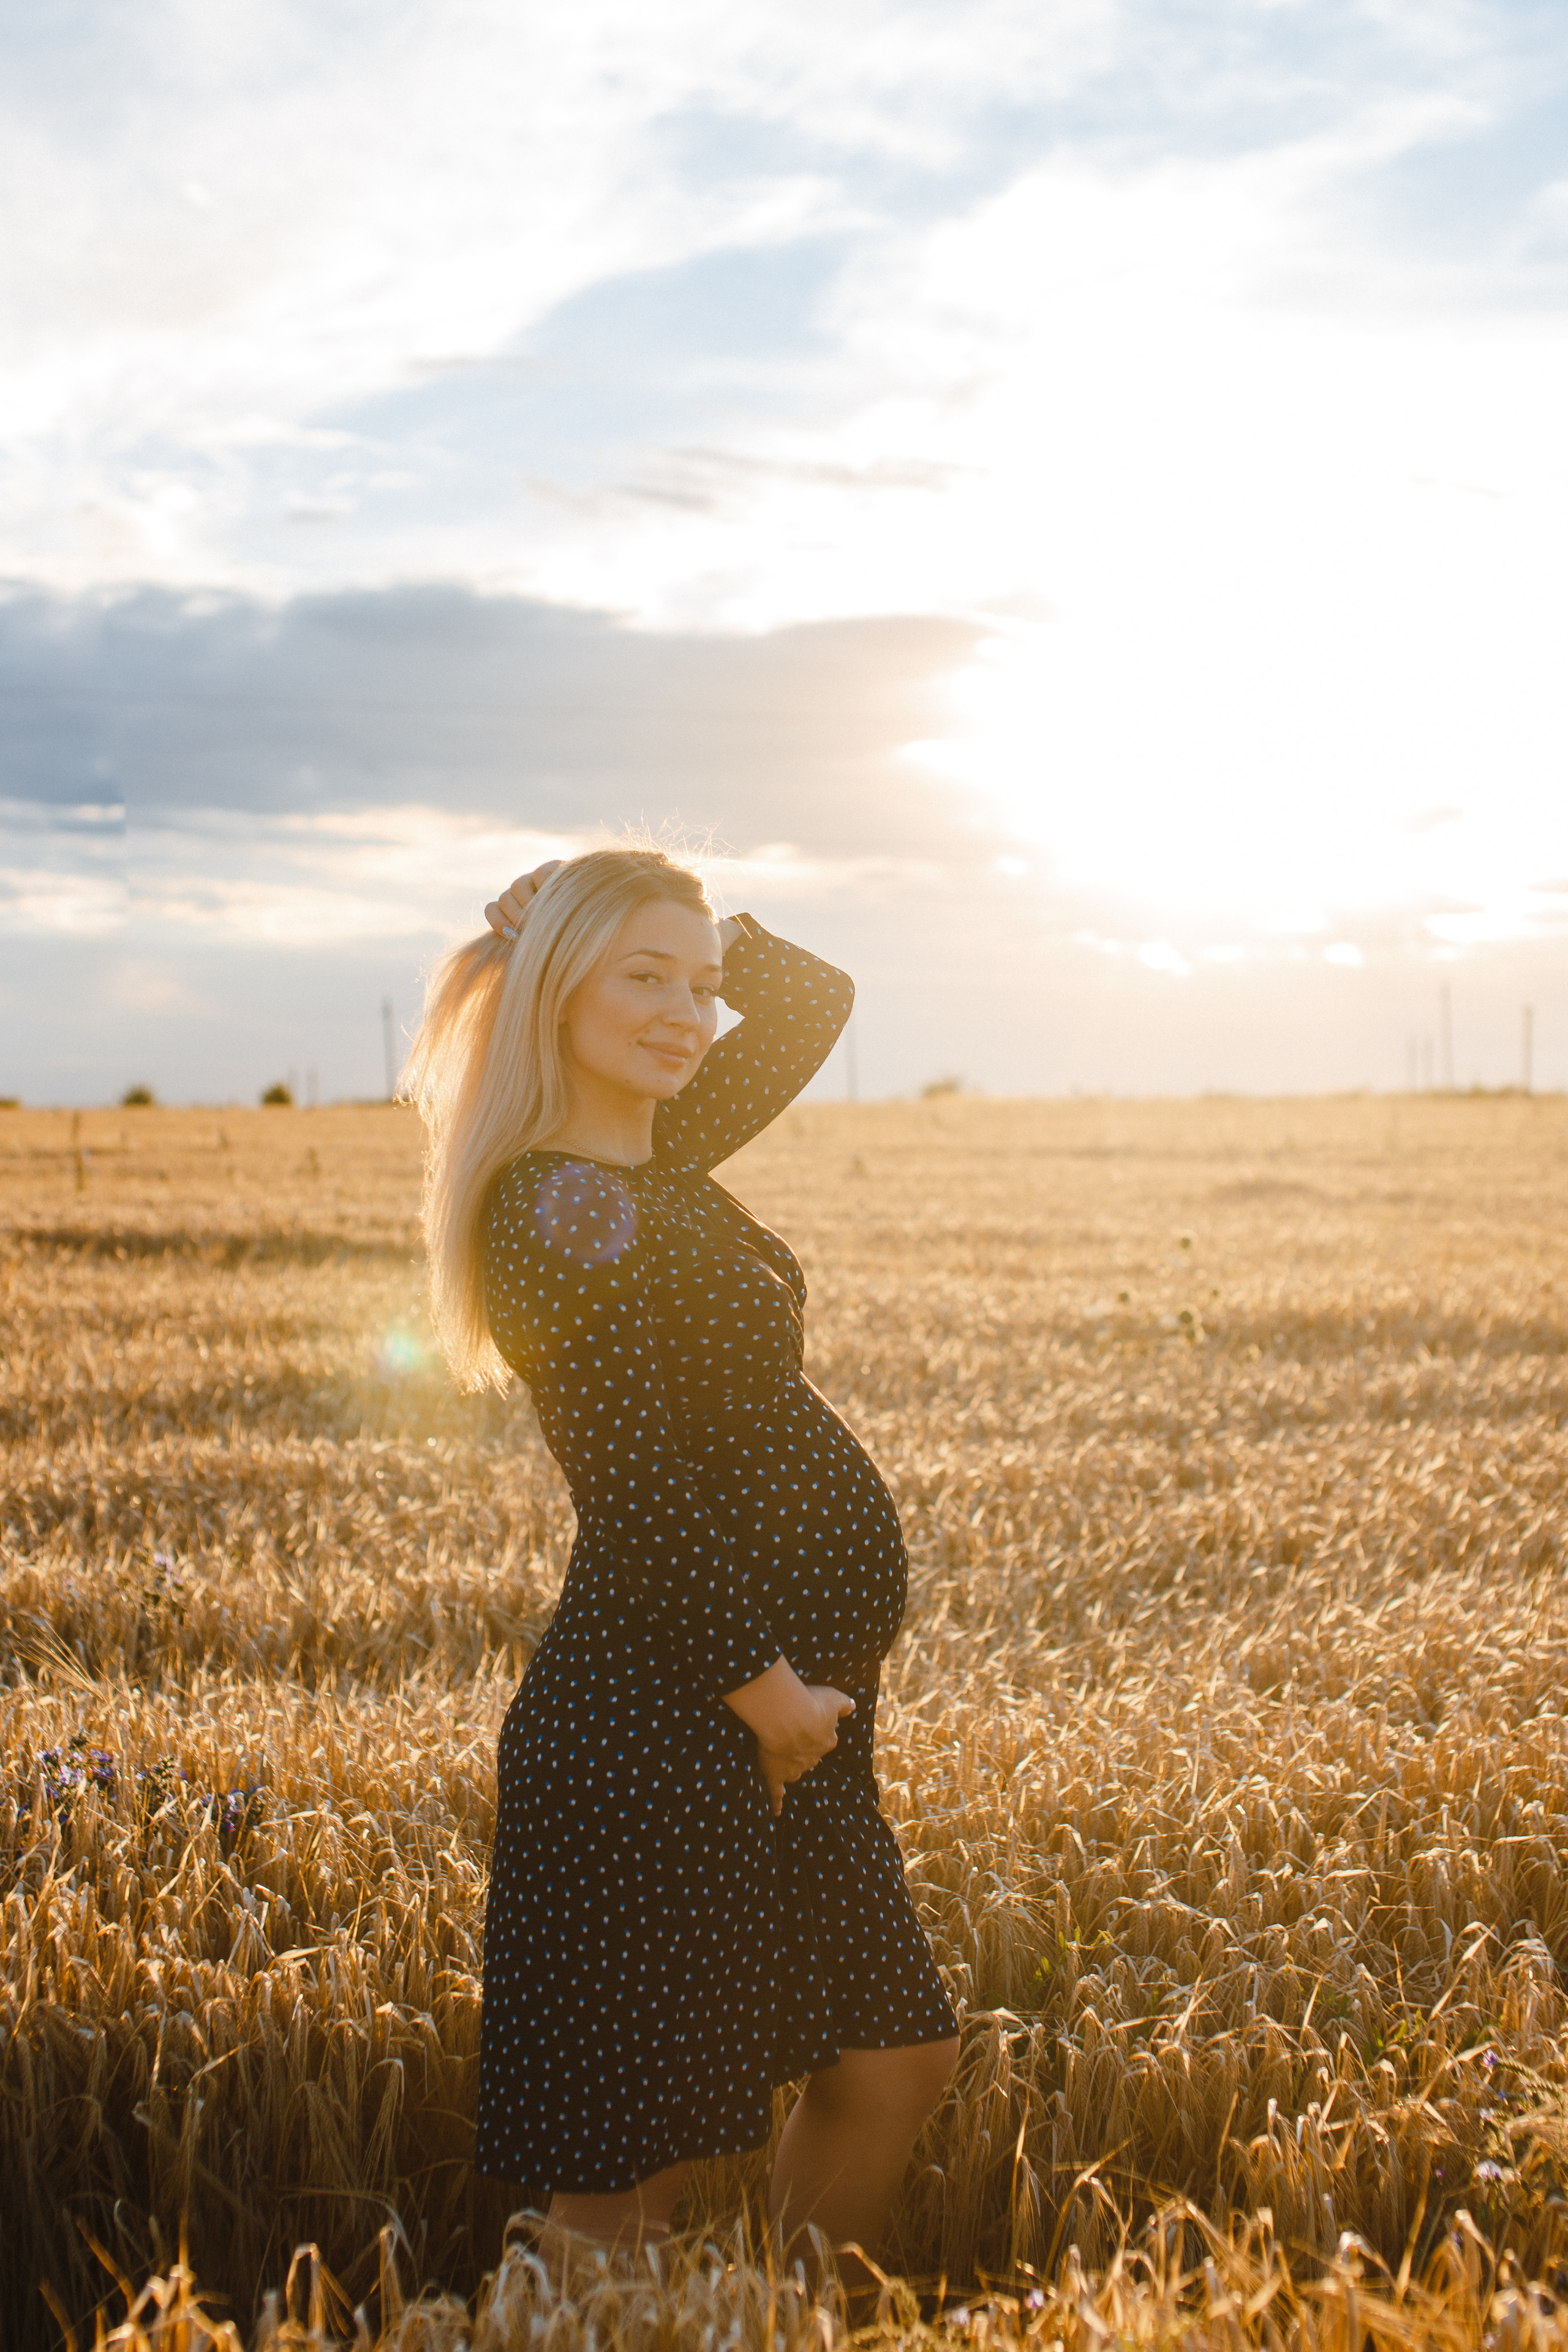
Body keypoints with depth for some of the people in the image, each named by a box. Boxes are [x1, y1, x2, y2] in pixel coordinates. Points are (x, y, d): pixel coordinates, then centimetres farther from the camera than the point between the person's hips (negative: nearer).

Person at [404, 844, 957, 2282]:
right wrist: (762, 1686, -14)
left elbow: (817, 1004, 20)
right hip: (667, 1729, -10)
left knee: (893, 2061, 19)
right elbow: (642, 1488, -22)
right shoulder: (563, 1207, -18)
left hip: (780, 1700, 10)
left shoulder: (652, 1164, 10)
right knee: (636, 2161, 2)